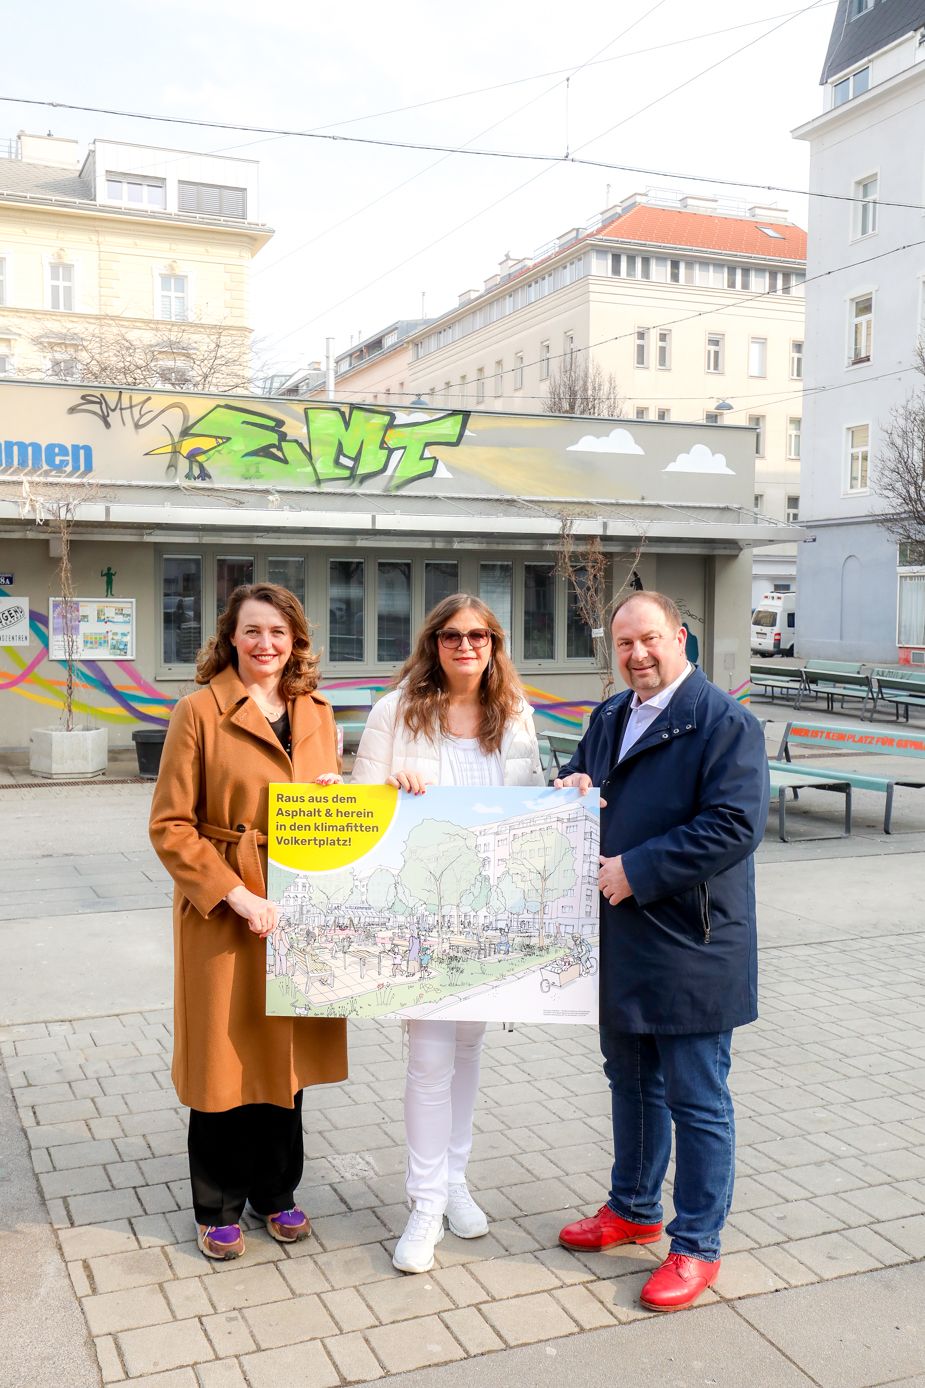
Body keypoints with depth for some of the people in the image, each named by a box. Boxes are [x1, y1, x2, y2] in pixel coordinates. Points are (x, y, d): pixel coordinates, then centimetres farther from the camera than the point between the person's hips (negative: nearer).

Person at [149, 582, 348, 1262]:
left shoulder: (317, 714, 8)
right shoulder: (199, 711, -8)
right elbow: (170, 826, -10)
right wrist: (237, 895, -17)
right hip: (223, 911, -4)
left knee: (288, 1050, 14)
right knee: (225, 1059, 7)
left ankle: (276, 1193, 34)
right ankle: (219, 1208, 27)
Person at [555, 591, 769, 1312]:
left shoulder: (725, 722, -15)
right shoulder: (609, 718, 11)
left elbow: (735, 825, -23)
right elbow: (579, 777, 23)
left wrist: (636, 870, -22)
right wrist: (571, 787, -3)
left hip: (690, 948, -8)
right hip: (620, 941, 8)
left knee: (697, 1101, 5)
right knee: (631, 1083, 22)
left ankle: (697, 1247, 21)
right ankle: (634, 1209, 41)